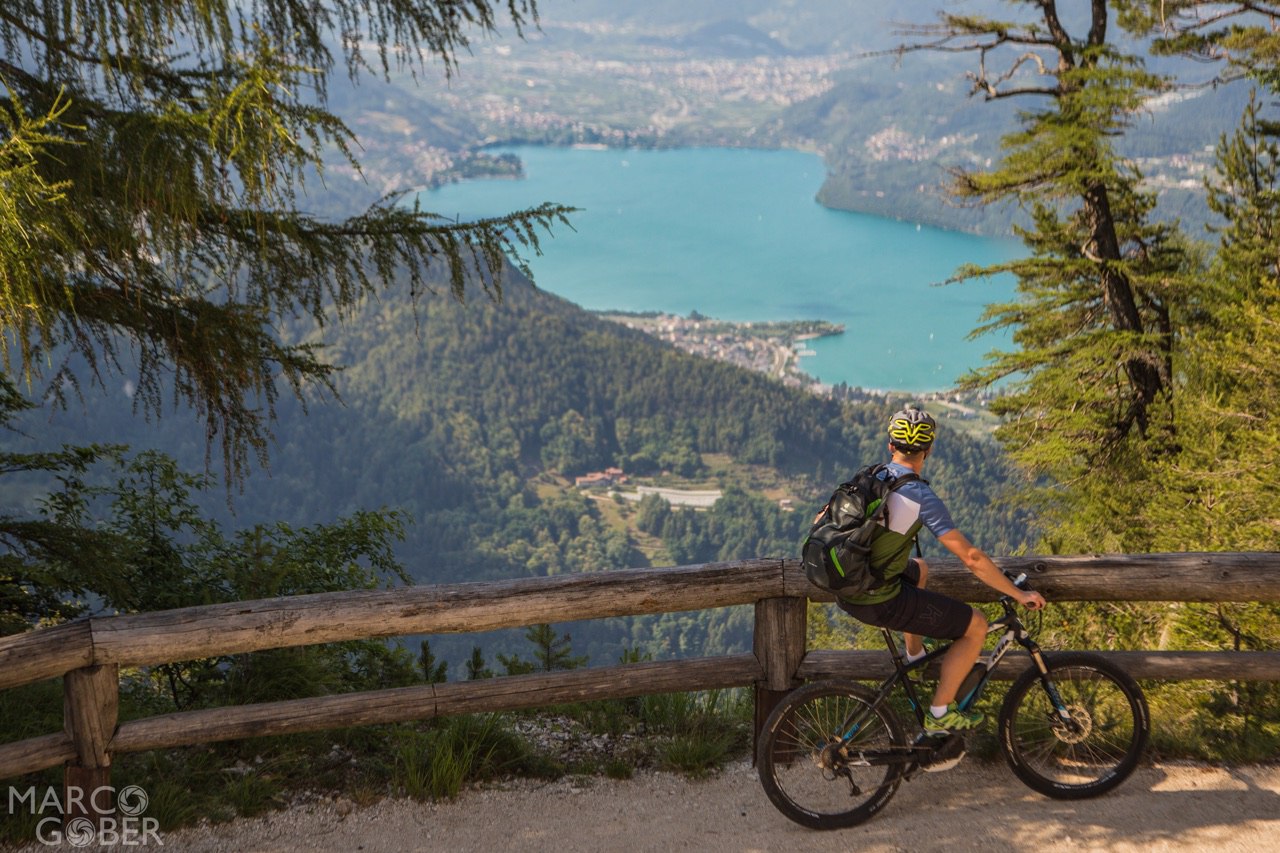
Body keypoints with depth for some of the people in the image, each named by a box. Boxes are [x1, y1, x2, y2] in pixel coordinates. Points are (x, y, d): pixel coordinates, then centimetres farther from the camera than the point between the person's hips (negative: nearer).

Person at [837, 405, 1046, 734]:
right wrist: (1019, 594, -7)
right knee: (976, 625, 3)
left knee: (919, 570, 36)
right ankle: (940, 714, 12)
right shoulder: (921, 497, -17)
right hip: (880, 602, -8)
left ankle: (915, 657, 46)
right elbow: (971, 558, -18)